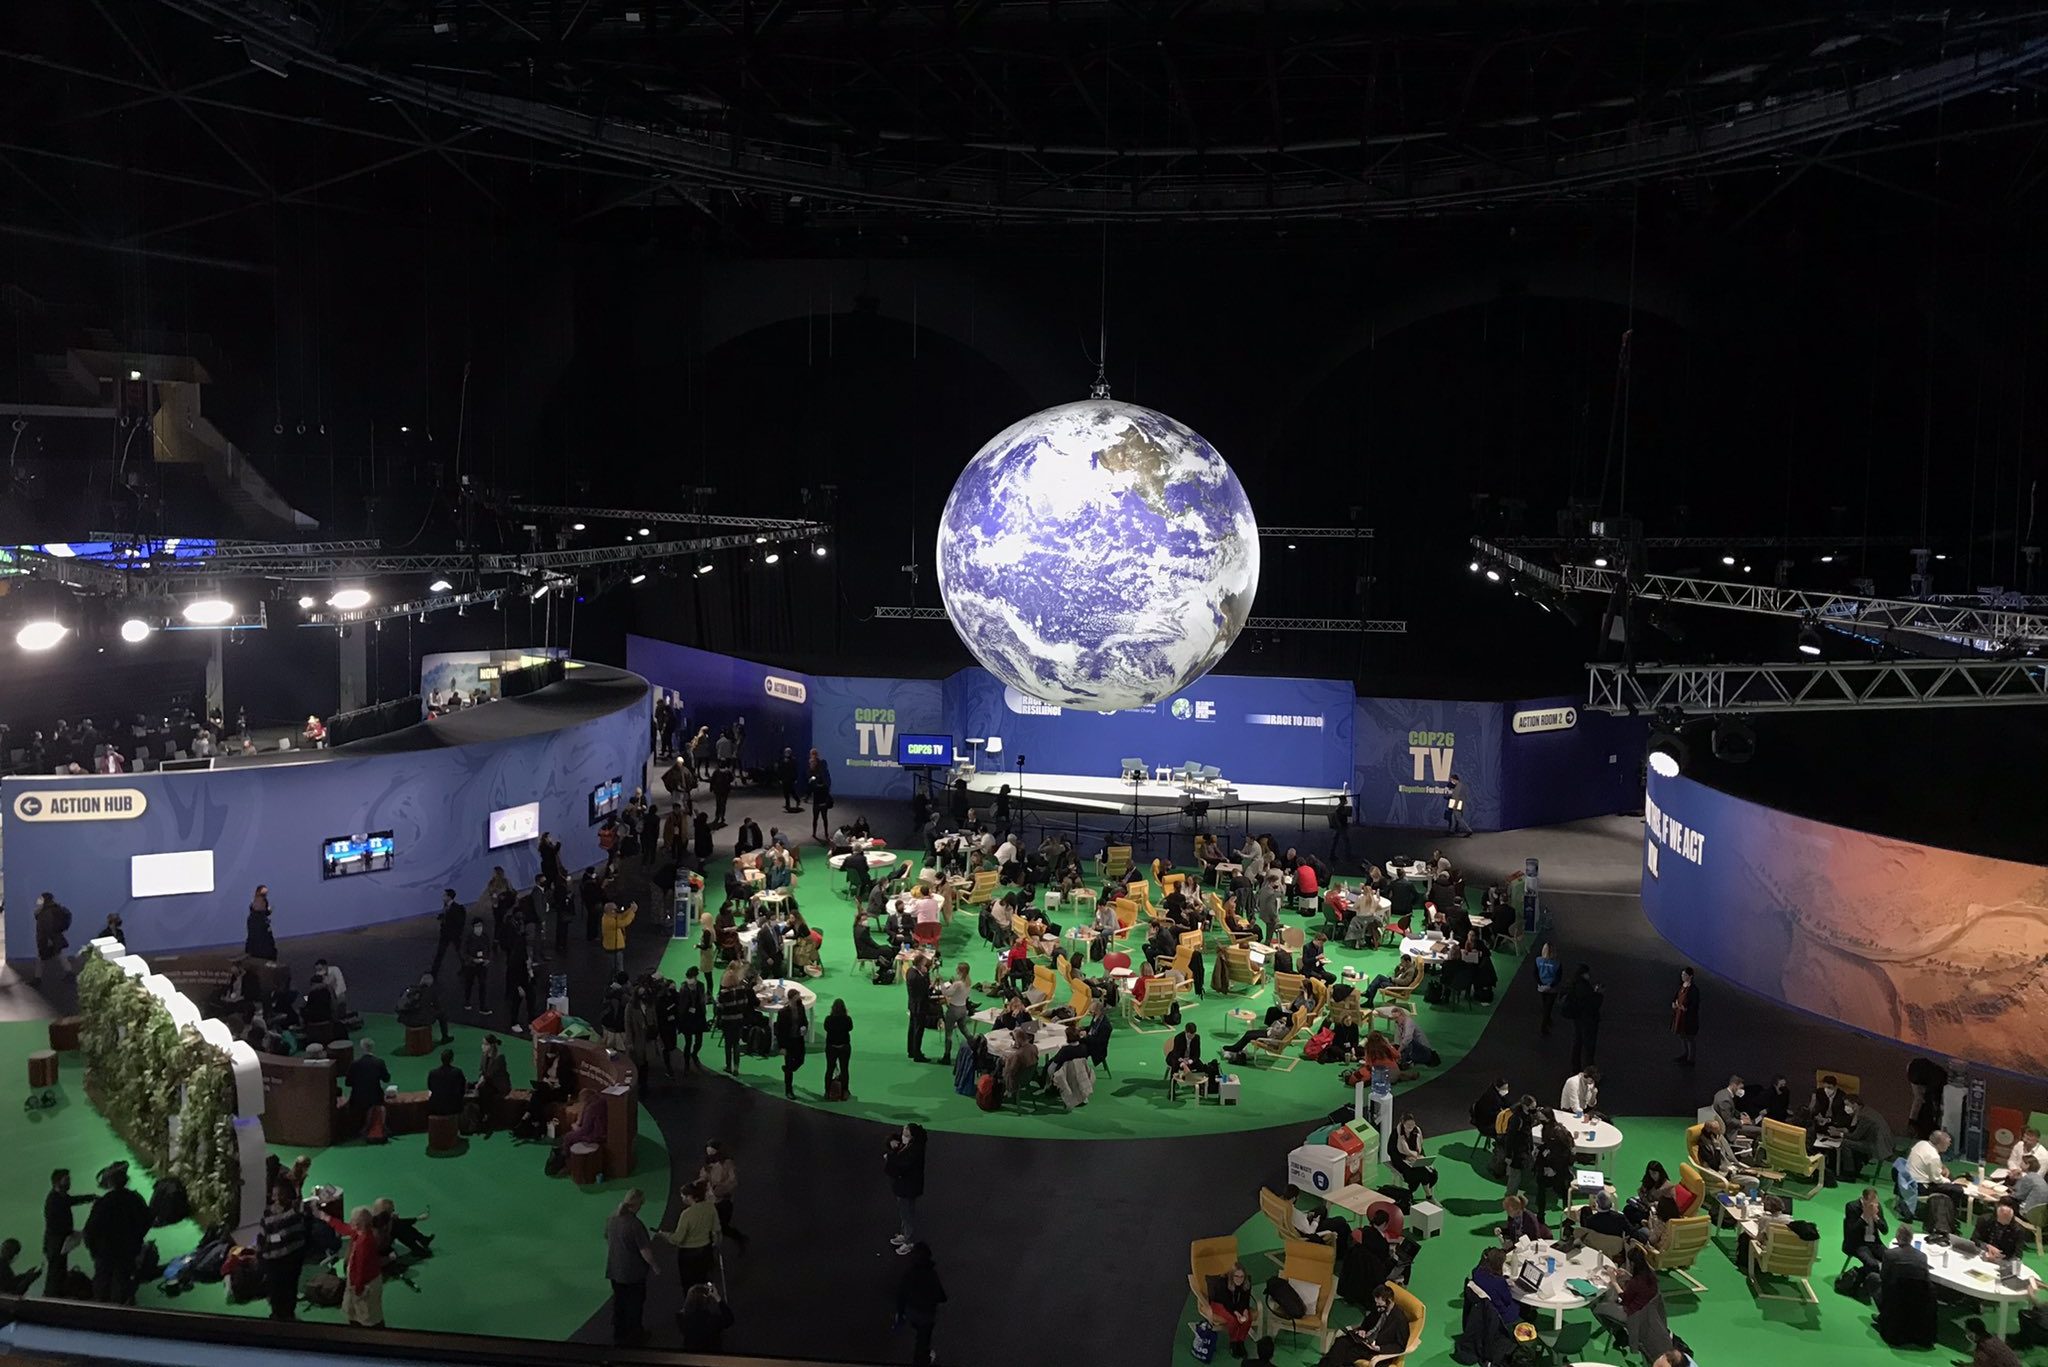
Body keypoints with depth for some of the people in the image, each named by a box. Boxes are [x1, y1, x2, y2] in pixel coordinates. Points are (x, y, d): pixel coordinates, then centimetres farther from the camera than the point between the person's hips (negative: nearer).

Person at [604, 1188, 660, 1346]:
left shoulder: (612, 1218, -6)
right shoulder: (635, 1225, -28)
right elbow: (645, 1251, -23)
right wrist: (655, 1265, -8)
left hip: (614, 1269, 6)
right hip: (633, 1272, -6)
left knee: (618, 1301, 21)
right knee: (634, 1303, 12)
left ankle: (618, 1333, 32)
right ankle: (634, 1335, 25)